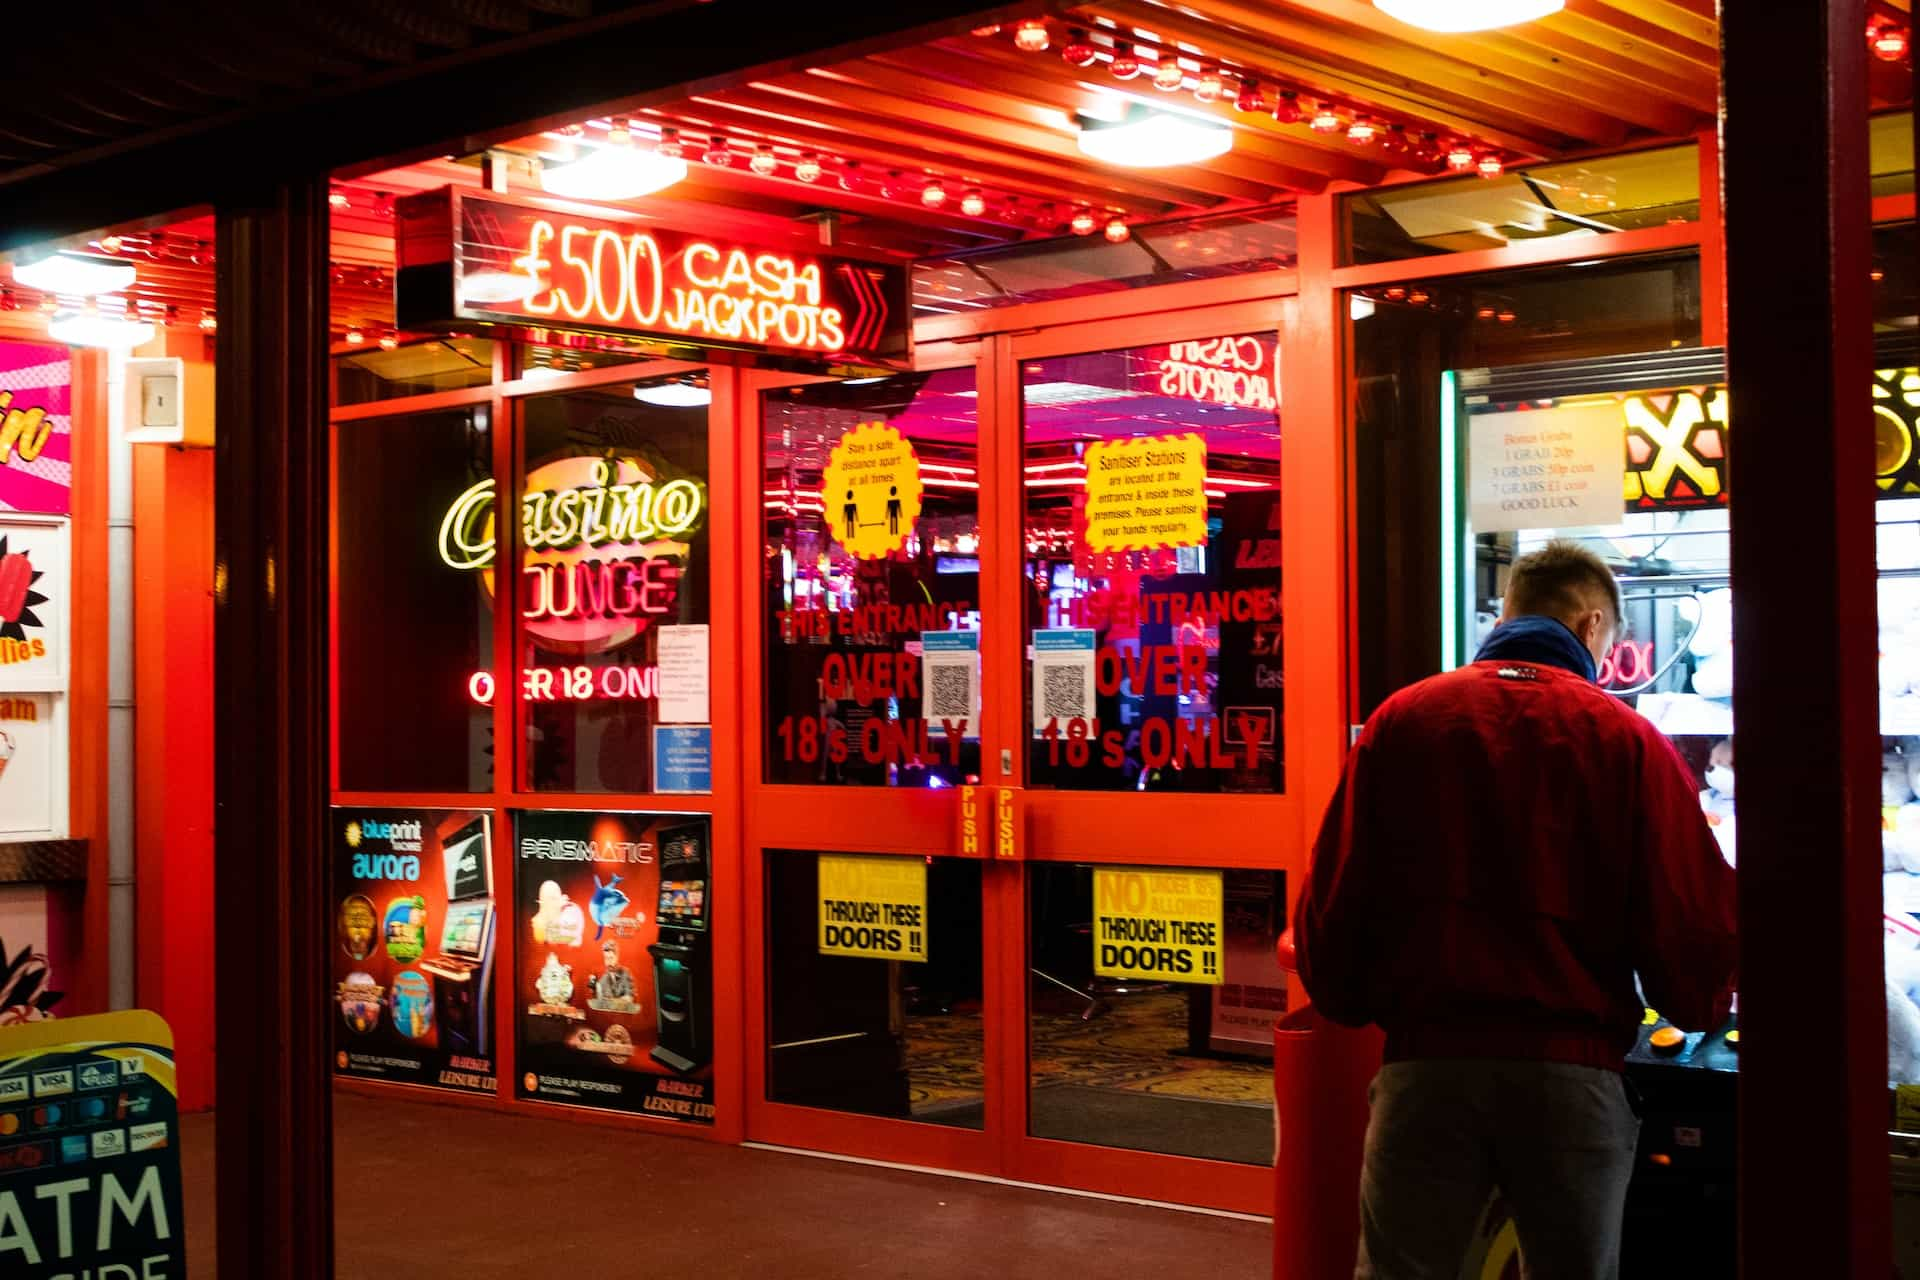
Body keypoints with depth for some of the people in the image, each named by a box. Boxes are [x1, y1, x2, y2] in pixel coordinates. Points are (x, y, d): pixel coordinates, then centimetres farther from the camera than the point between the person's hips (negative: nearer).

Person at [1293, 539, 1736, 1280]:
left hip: (1426, 1060, 1)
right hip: (1574, 1069, 0)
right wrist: (1699, 1004, 18)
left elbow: (1330, 908, 0)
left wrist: (1352, 1001, 19)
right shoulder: (1628, 741, 0)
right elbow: (1692, 926, -4)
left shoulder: (1401, 721, 3)